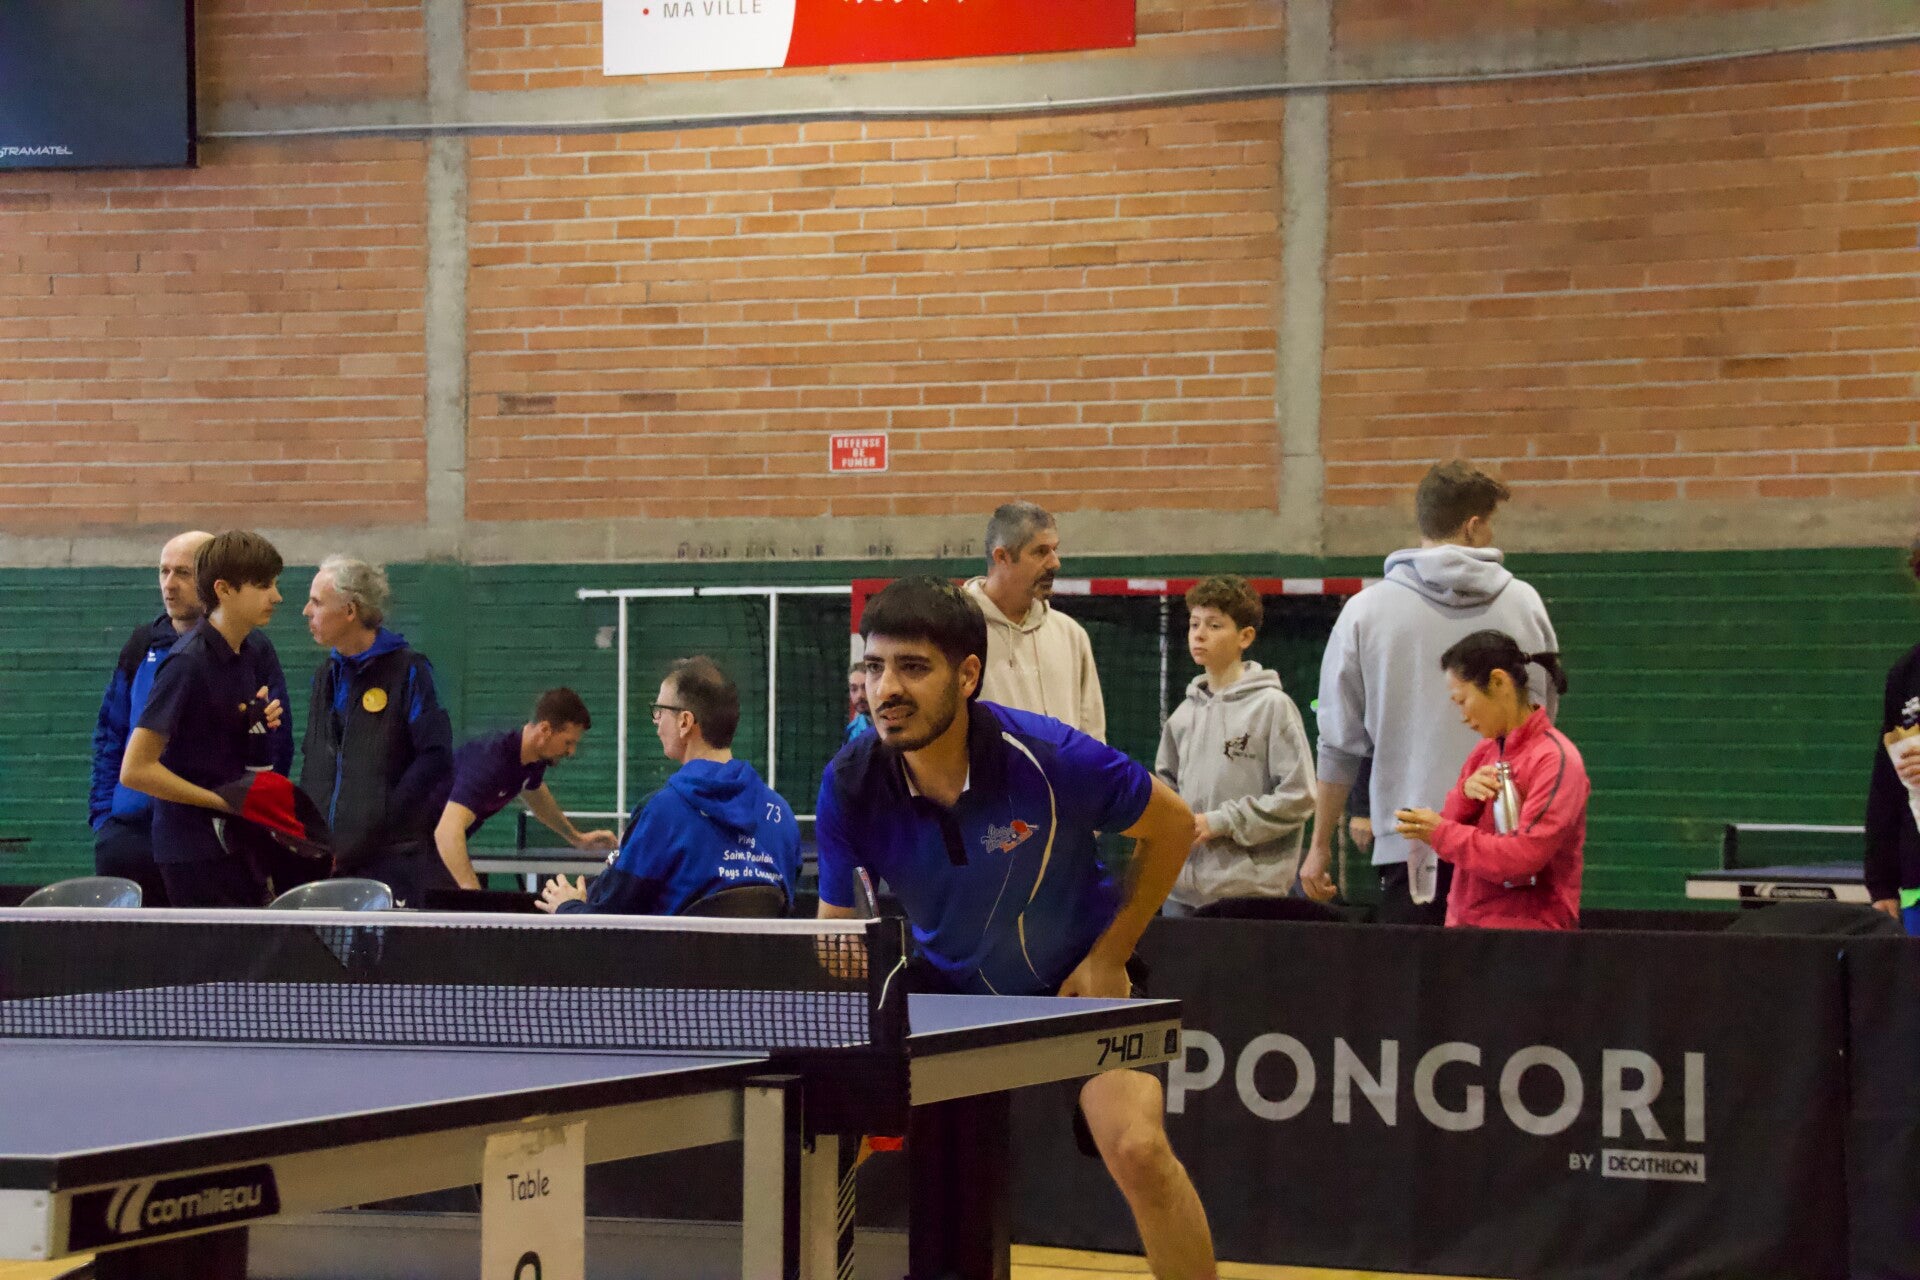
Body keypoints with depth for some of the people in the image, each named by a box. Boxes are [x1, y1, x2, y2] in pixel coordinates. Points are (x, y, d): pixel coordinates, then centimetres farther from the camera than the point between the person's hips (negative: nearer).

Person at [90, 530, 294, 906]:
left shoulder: (250, 652, -1)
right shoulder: (143, 646, 11)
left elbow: (275, 747, -2)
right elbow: (109, 734, 16)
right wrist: (102, 812, 6)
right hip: (130, 830, 4)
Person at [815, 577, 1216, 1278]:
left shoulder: (1047, 758, -28)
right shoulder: (850, 785, -19)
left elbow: (1173, 823, -11)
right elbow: (835, 931, -8)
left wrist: (1109, 957, -11)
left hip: (1077, 981, -3)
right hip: (947, 986, 3)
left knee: (1139, 1151, -23)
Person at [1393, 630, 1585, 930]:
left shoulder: (1555, 759, -7)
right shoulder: (1486, 751, 15)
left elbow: (1523, 858, -15)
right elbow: (1446, 831, 16)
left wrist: (1440, 833, -9)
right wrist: (1465, 793, -3)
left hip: (1526, 927, -7)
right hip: (1466, 923, 7)